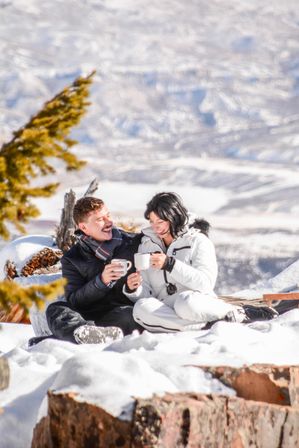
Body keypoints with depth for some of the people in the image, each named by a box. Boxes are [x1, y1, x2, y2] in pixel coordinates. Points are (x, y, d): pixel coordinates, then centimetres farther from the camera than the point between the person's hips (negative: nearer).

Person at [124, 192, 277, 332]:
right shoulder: (147, 244, 15)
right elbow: (145, 293, 10)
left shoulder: (198, 241, 3)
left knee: (186, 301, -39)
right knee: (141, 308, -31)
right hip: (165, 312, 4)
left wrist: (170, 264, -19)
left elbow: (205, 282, -12)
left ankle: (238, 313, -15)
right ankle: (210, 324, -31)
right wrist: (133, 290, -14)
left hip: (197, 303, -4)